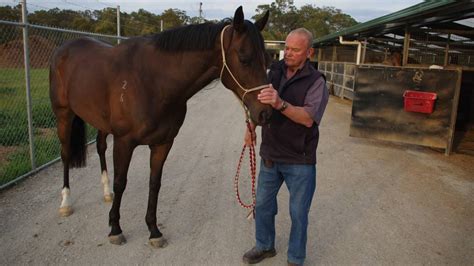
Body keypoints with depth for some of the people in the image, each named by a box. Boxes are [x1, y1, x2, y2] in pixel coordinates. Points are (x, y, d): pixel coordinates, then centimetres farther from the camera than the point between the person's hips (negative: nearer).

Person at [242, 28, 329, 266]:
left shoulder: (316, 81, -14)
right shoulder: (274, 71, 0)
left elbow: (308, 118, -29)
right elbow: (259, 101, 17)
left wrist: (280, 104, -42)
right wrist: (251, 127, 10)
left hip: (299, 162, -4)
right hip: (269, 155, 5)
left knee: (298, 213, 10)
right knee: (263, 204, 18)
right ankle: (264, 246, 41)